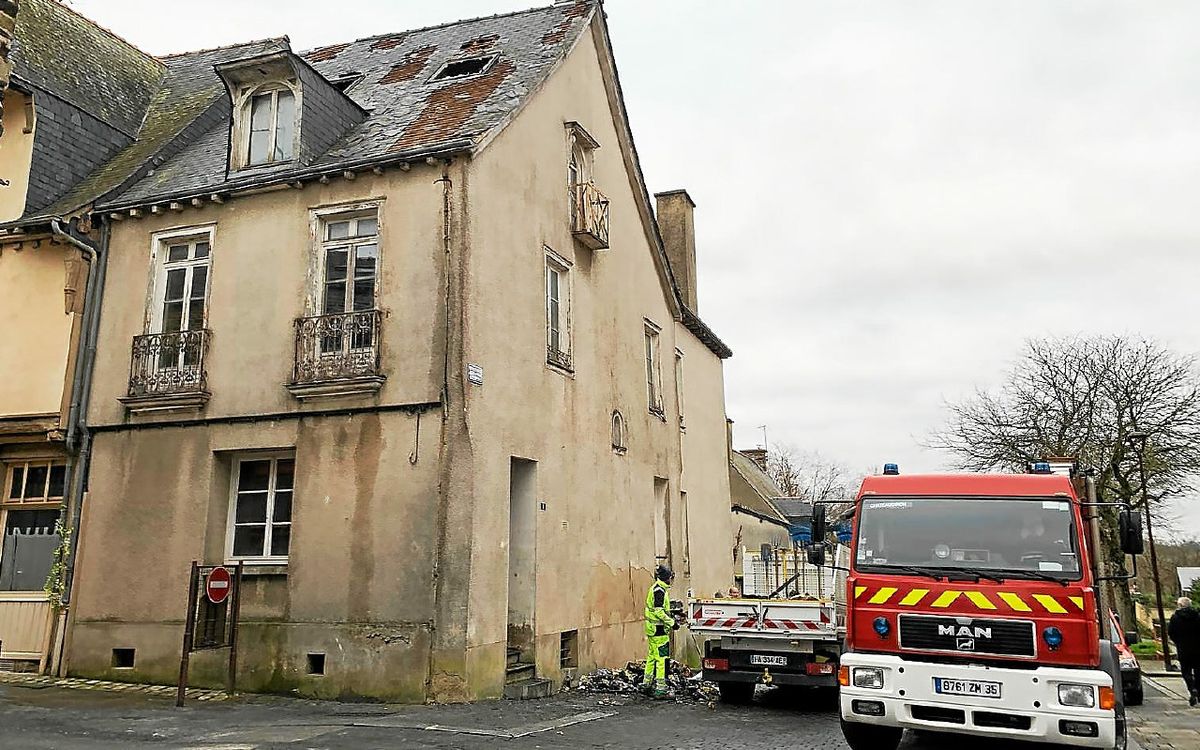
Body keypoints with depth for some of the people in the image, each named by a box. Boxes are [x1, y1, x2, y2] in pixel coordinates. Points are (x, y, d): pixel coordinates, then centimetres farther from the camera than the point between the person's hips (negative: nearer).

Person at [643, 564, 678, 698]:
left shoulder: (657, 589, 16)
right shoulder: (659, 590, -17)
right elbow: (659, 612, -23)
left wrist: (671, 618, 18)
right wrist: (672, 623, -18)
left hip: (653, 630, 11)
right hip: (659, 630, -11)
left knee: (652, 657, 18)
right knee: (662, 659, -8)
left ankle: (647, 685, 26)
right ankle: (660, 689, -6)